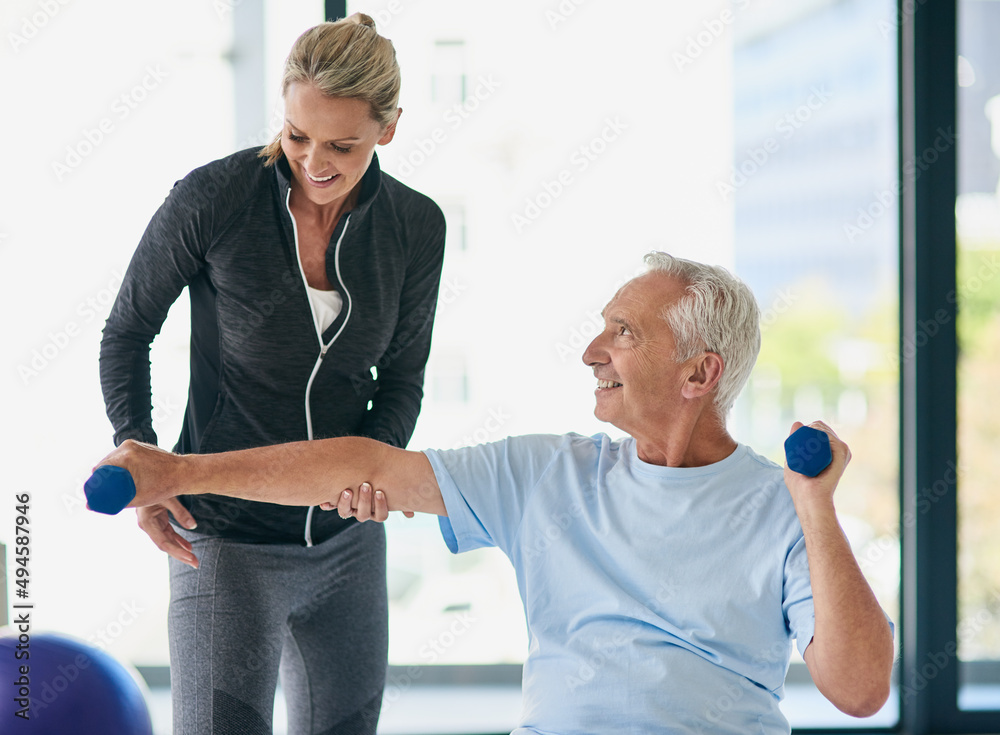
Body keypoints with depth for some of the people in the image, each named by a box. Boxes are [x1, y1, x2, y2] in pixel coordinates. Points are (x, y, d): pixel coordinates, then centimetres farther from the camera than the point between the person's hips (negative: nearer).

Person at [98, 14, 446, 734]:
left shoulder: (416, 227, -3)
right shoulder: (212, 201, -15)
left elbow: (402, 378, 8)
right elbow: (127, 330, -1)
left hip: (348, 541, 5)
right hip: (226, 541, -4)